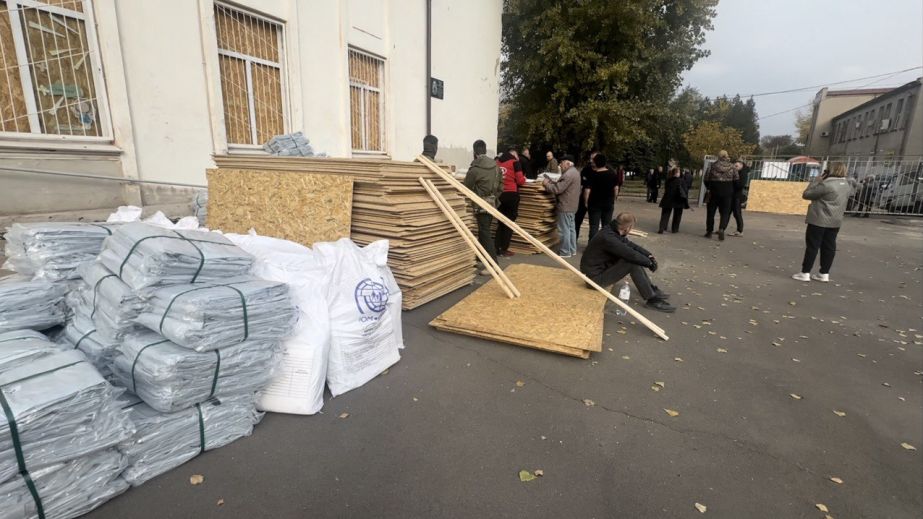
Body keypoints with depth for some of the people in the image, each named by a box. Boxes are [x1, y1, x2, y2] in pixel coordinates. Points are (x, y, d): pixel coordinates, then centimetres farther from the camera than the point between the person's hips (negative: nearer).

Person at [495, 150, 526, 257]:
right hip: (511, 194, -4)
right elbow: (520, 180, -5)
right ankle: (504, 249, 6)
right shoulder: (514, 162, -2)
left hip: (499, 194, 5)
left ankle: (497, 248, 12)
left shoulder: (497, 162, 11)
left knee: (500, 222, 14)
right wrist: (524, 178, 16)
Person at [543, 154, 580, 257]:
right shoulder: (574, 172, 15)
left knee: (564, 230, -5)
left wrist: (546, 184, -8)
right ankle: (572, 250, 22)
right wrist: (552, 182, 7)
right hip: (571, 205, 11)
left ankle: (565, 252, -1)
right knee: (571, 228, 15)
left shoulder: (568, 174, -20)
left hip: (565, 206, -11)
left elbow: (558, 189, -22)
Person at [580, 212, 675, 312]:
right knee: (633, 262, -20)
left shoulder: (614, 232, 2)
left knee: (635, 259, 7)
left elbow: (631, 245, 13)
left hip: (603, 268, 10)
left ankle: (651, 289, 16)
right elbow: (630, 254, -26)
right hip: (596, 277, -10)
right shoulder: (607, 237, -28)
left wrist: (649, 255, -1)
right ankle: (651, 299, -10)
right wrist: (649, 263, -11)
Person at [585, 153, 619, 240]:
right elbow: (616, 188, 5)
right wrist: (613, 200, 16)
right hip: (609, 203, 3)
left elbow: (587, 190, -15)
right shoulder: (613, 174, 0)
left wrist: (586, 202, -3)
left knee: (594, 226, 2)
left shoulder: (592, 175, -13)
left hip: (595, 204, -3)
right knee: (607, 226, 11)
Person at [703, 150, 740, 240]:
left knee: (711, 212, 10)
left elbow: (706, 179, -3)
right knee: (725, 212, 6)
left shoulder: (713, 166, -4)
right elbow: (737, 180, 1)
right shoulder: (731, 167, 0)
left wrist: (708, 188, 13)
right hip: (727, 193, 1)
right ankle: (721, 228, -16)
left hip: (714, 192, 0)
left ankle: (709, 231, 12)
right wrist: (733, 189, 15)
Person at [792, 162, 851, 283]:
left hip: (819, 220, -8)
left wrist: (816, 181, -3)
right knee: (829, 247, 10)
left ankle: (805, 273, 0)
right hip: (836, 221, 8)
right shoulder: (846, 185, 10)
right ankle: (824, 274, 14)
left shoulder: (826, 184, -18)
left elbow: (806, 194, -14)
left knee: (812, 246, -3)